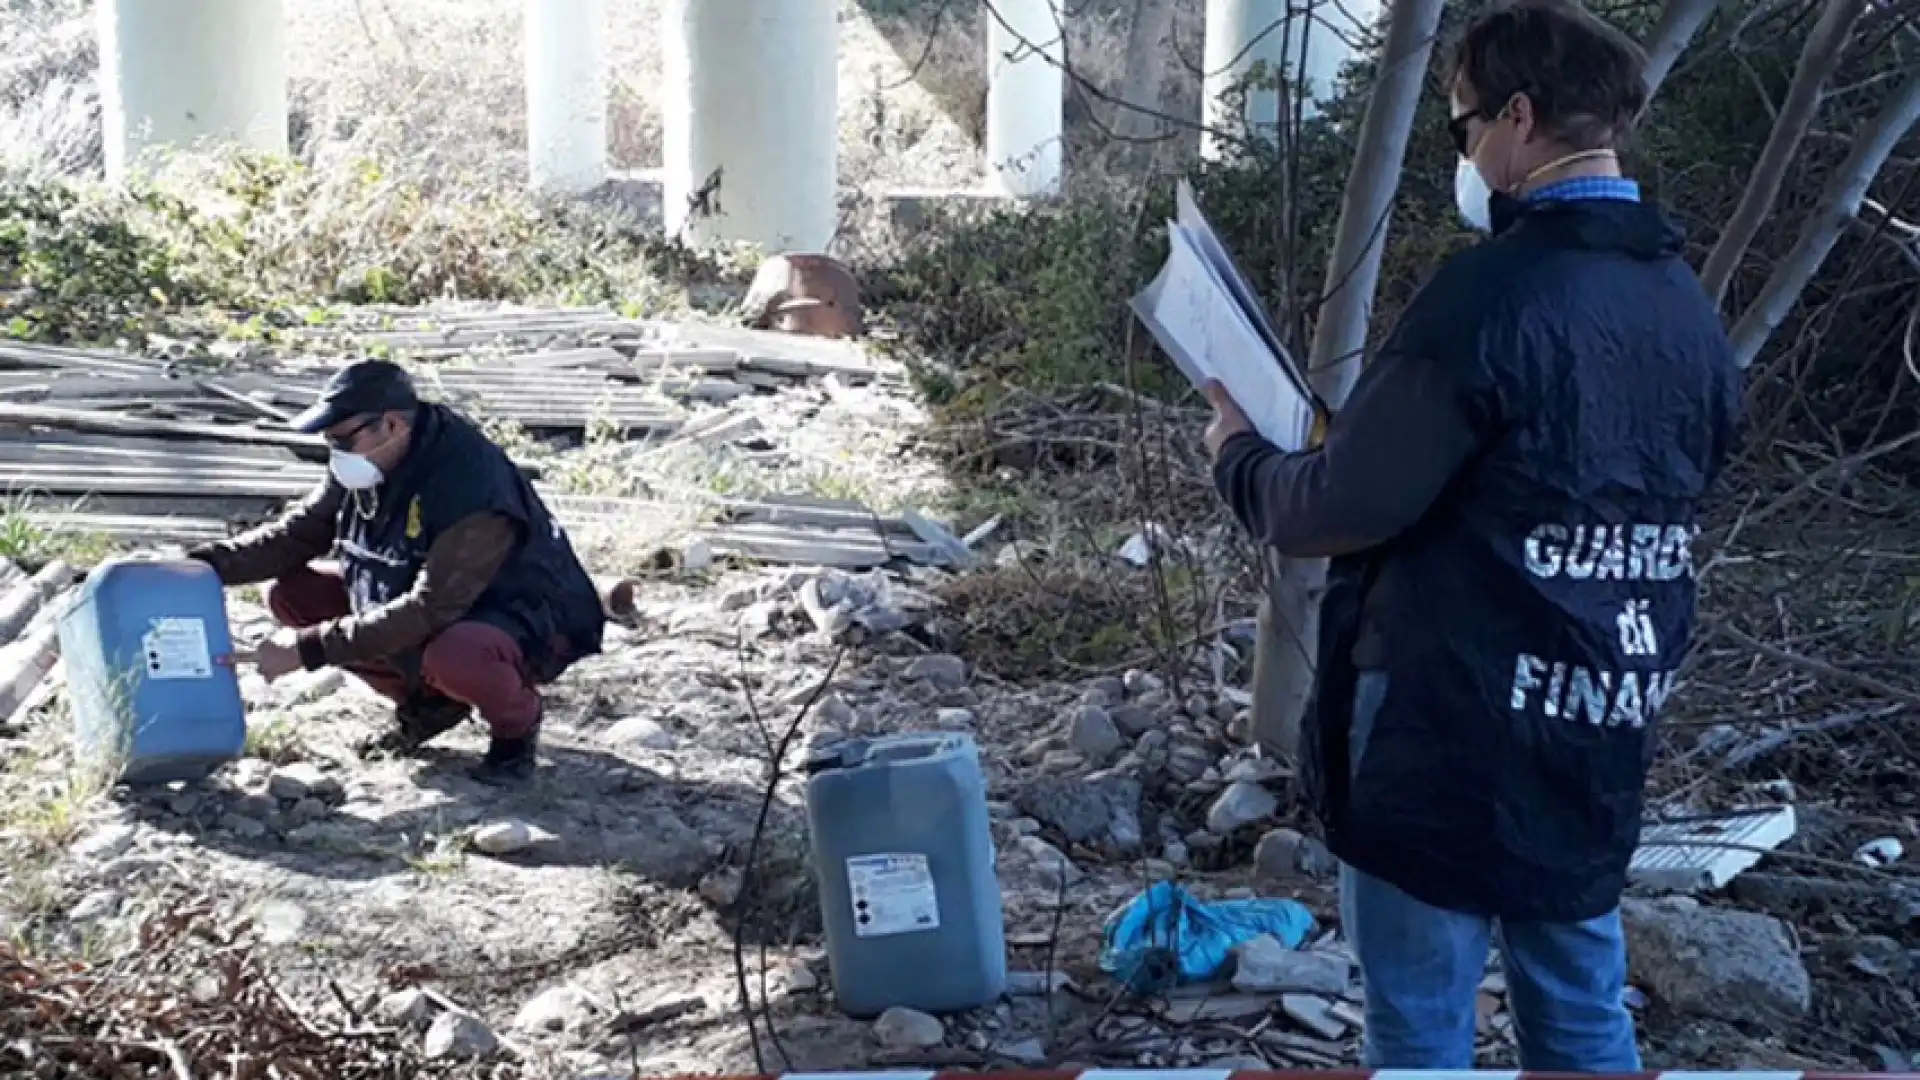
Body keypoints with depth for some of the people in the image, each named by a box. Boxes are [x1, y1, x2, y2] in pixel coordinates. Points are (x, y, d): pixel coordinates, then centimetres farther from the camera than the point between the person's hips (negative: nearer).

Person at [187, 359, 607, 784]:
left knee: (450, 656, -42)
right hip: (436, 605, 8)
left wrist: (309, 649, -33)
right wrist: (204, 564, -15)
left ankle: (517, 724, -6)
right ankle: (428, 700, 9)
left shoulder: (471, 483, -32)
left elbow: (429, 610, -34)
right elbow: (297, 534, 1)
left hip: (527, 620, -8)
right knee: (290, 596, -3)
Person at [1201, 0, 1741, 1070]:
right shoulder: (1689, 308, 7)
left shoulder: (1496, 291, -18)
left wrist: (1239, 452, 2)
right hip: (1600, 734, 8)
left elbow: (1342, 511, -18)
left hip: (1452, 734, -7)